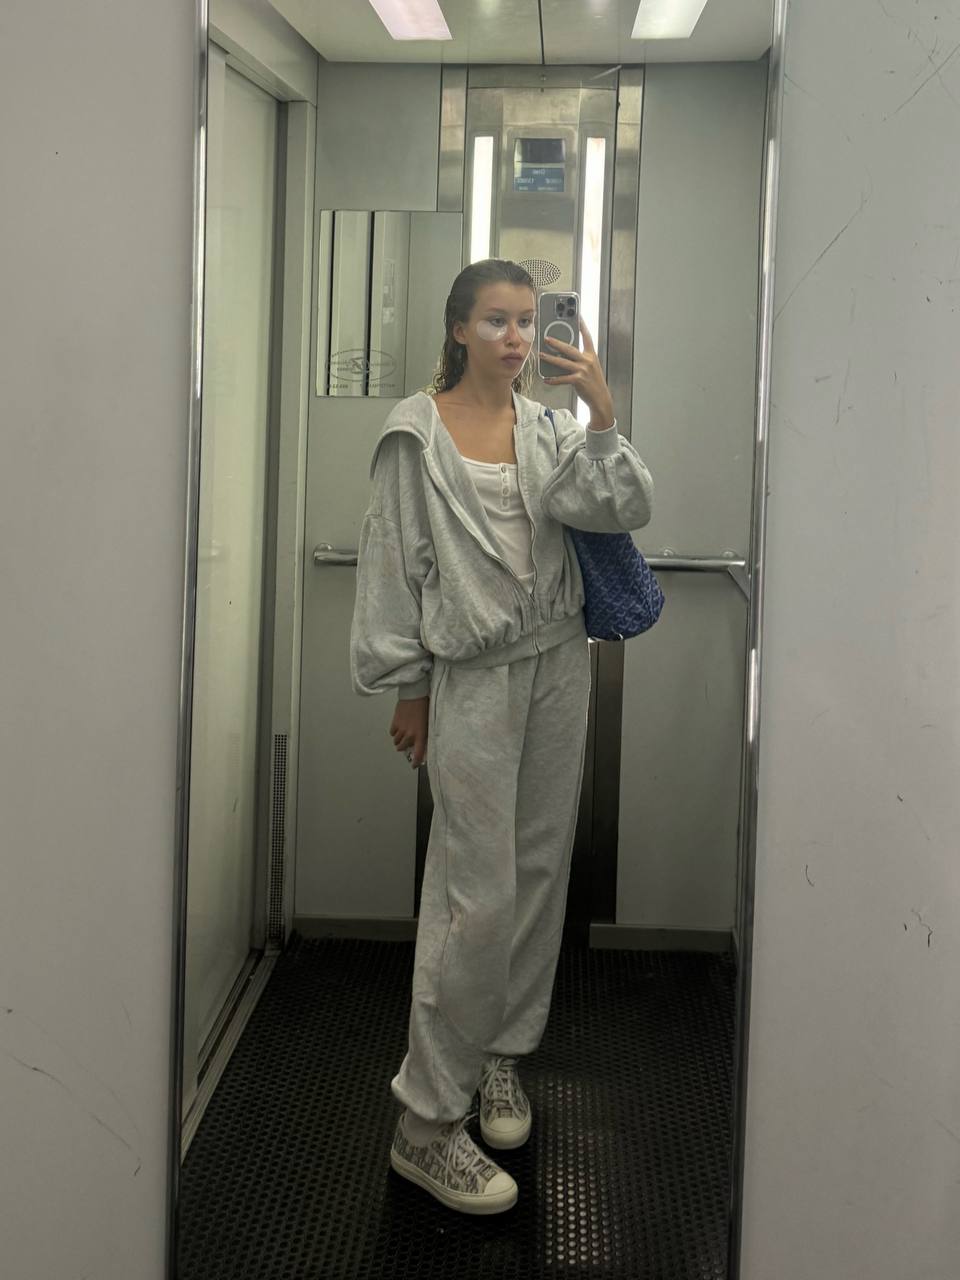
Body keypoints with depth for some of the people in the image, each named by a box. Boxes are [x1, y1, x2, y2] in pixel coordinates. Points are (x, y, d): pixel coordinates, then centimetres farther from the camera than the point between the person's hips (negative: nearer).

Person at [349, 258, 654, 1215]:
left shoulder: (551, 428, 8)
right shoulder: (417, 432, -3)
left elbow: (621, 510, -5)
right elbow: (395, 562, -3)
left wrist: (602, 413, -16)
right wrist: (406, 688, -4)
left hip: (557, 662, 5)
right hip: (472, 674, -5)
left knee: (539, 868, 11)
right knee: (478, 893, -8)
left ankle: (502, 1055, 30)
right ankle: (427, 1119, 2)